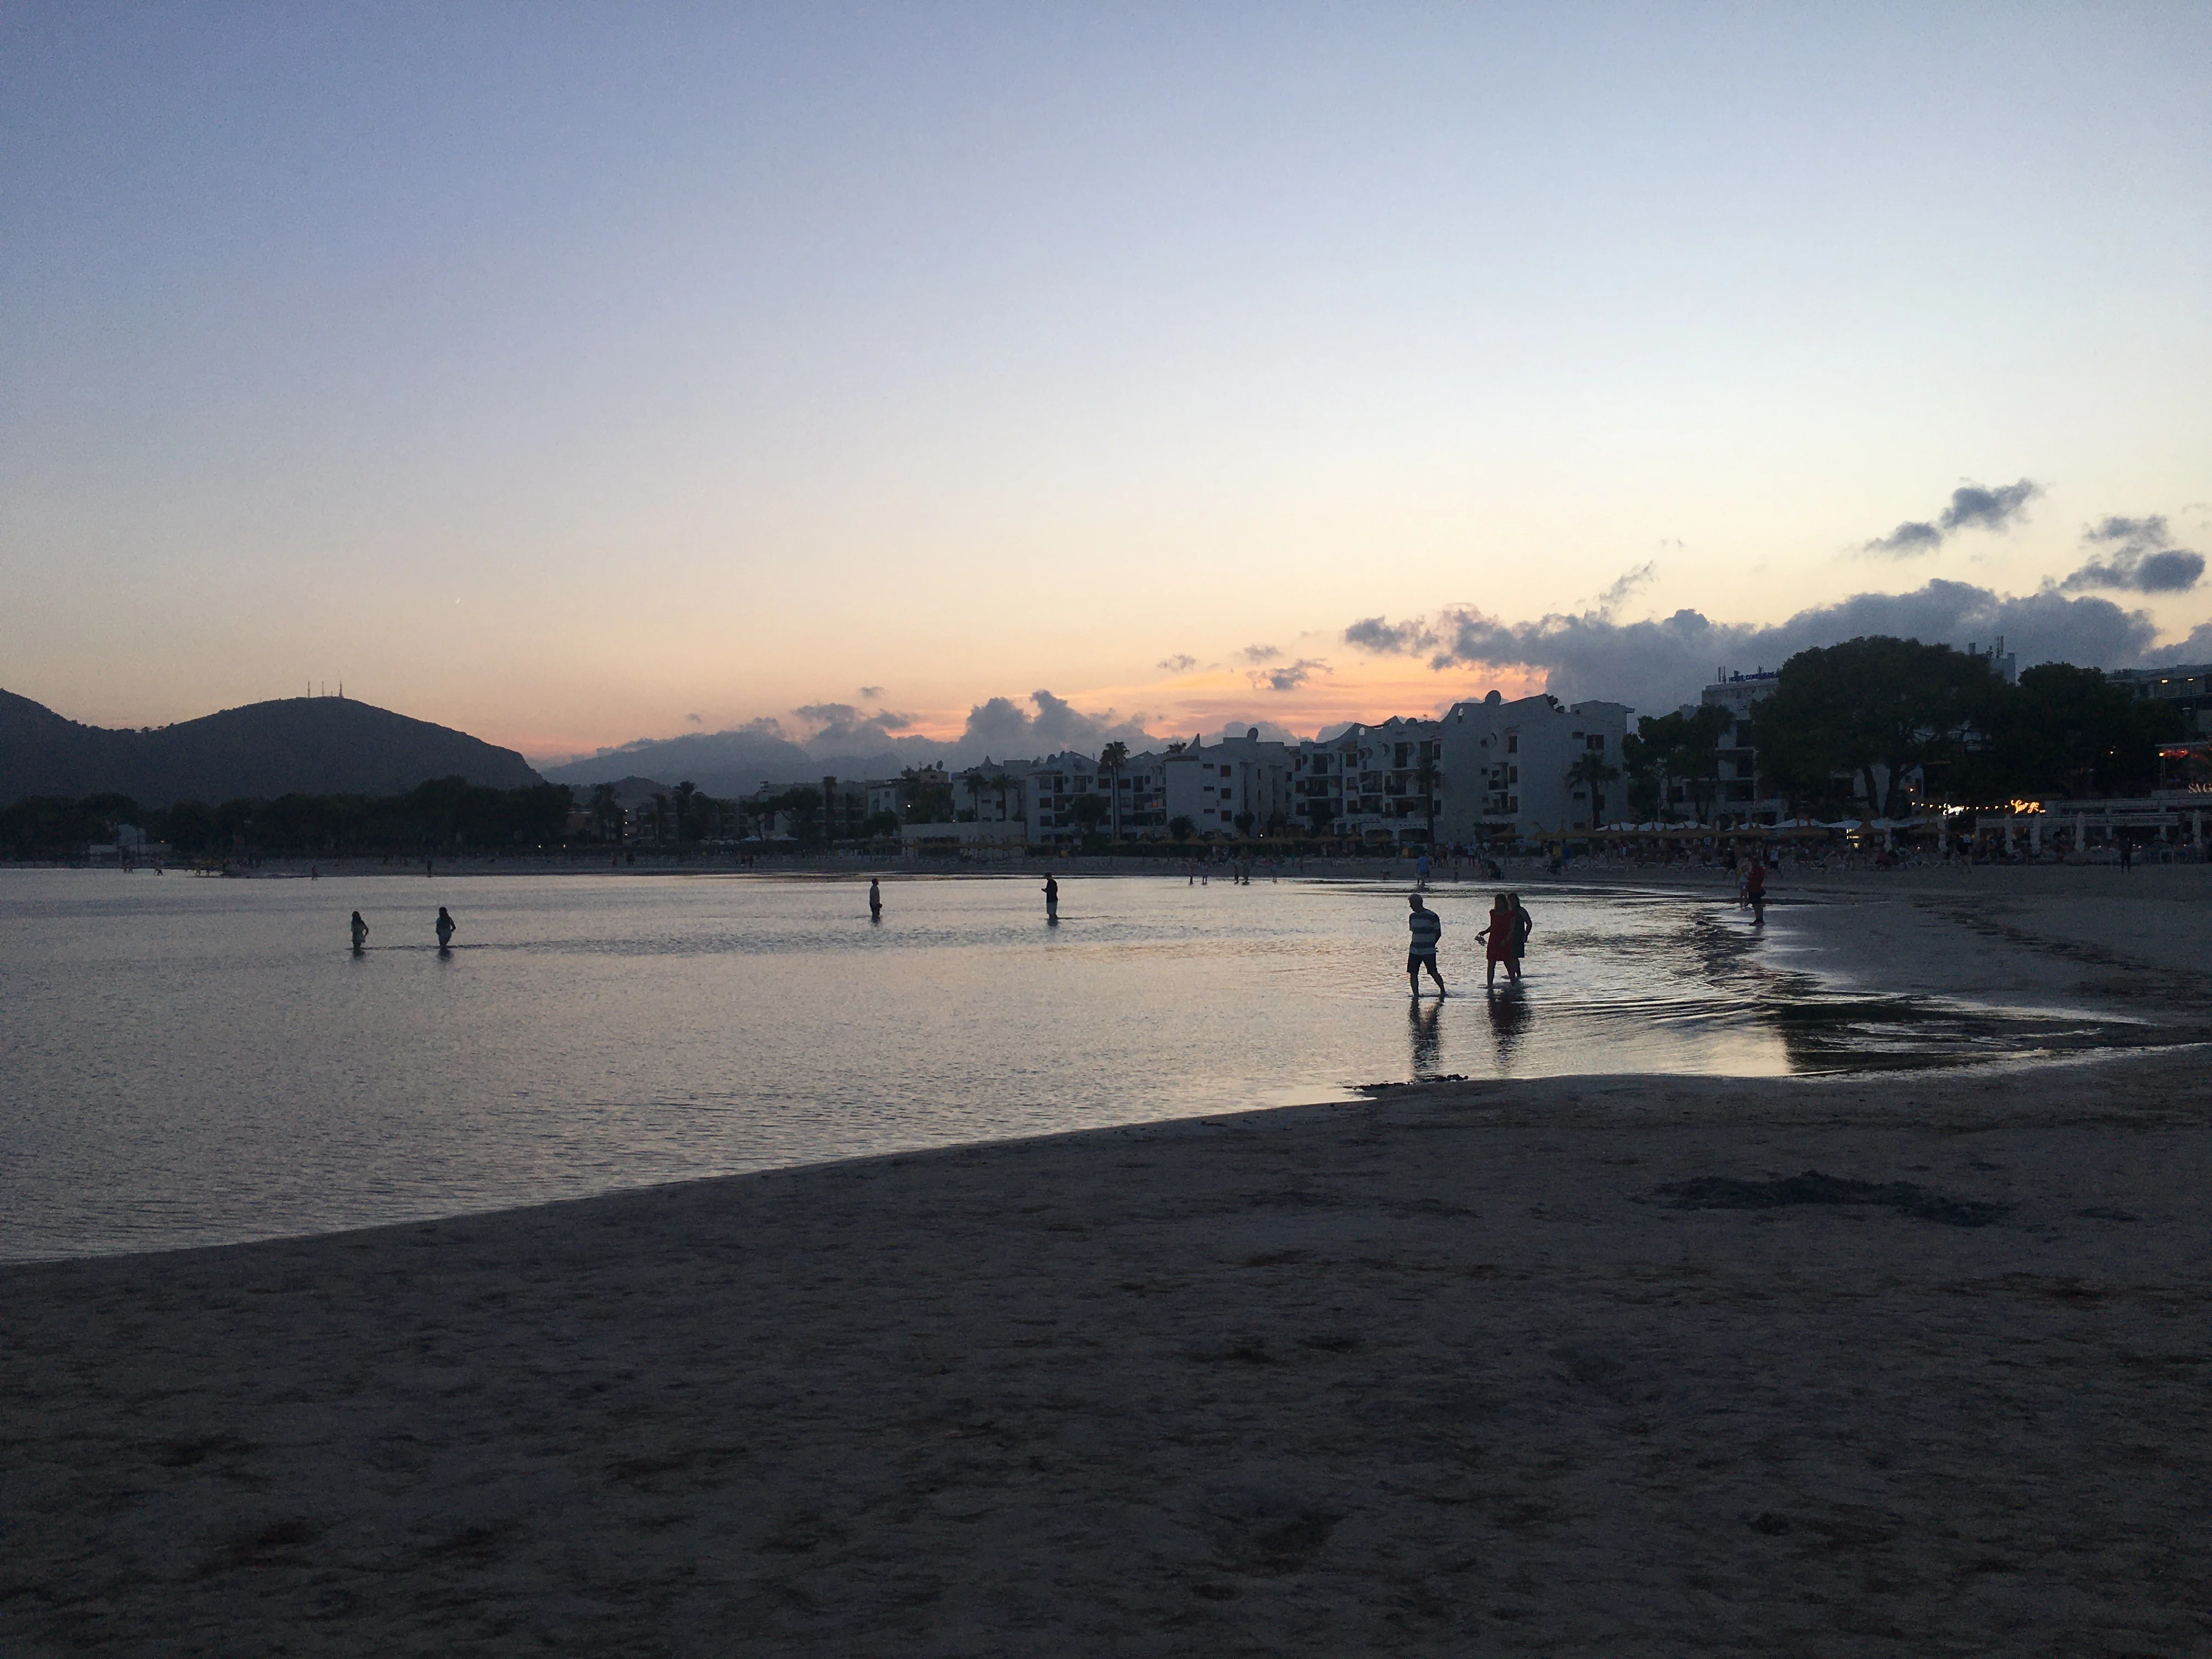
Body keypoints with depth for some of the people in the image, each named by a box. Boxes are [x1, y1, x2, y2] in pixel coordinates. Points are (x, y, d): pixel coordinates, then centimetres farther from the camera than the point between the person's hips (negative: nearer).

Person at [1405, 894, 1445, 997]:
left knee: (1433, 972, 3)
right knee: (1413, 973, -2)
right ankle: (1416, 995, 5)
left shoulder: (1432, 916, -9)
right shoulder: (1412, 916, 9)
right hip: (1414, 950, 5)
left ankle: (1443, 991, 24)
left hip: (1429, 951, -5)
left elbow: (1438, 933, -3)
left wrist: (1430, 945, -4)